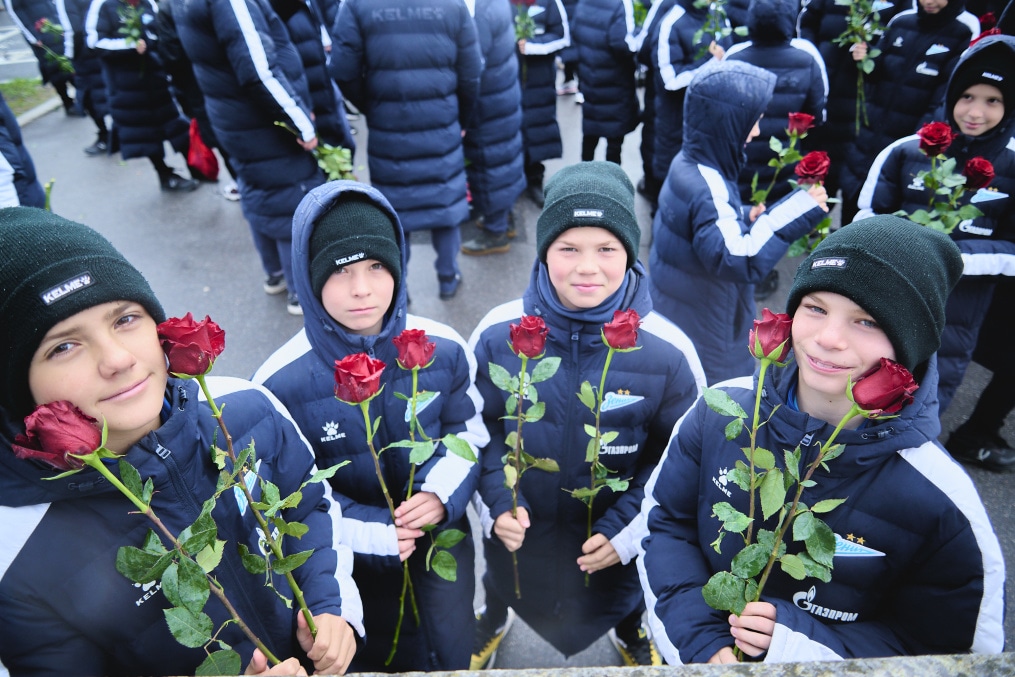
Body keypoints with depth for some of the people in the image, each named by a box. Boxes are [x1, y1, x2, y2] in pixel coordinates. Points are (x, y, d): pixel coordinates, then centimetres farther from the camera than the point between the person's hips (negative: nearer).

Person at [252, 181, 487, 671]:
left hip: (437, 531, 1)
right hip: (350, 550, 0)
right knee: (369, 655, 21)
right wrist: (371, 533, -21)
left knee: (447, 651, 11)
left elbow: (468, 434, -2)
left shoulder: (442, 349, -16)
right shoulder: (280, 383, -22)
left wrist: (441, 494, -20)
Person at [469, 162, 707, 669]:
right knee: (502, 587, 31)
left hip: (616, 548, 0)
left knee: (621, 604, 30)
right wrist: (497, 504, -17)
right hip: (516, 537, 1)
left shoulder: (667, 351, -22)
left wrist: (625, 528, -16)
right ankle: (493, 619, 68)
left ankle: (632, 633, 67)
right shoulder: (498, 332, -19)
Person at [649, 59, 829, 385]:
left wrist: (746, 223, 1)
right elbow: (738, 260, -38)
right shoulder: (706, 187, -27)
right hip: (701, 333, -10)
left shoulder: (688, 164, 3)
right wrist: (795, 212, -32)